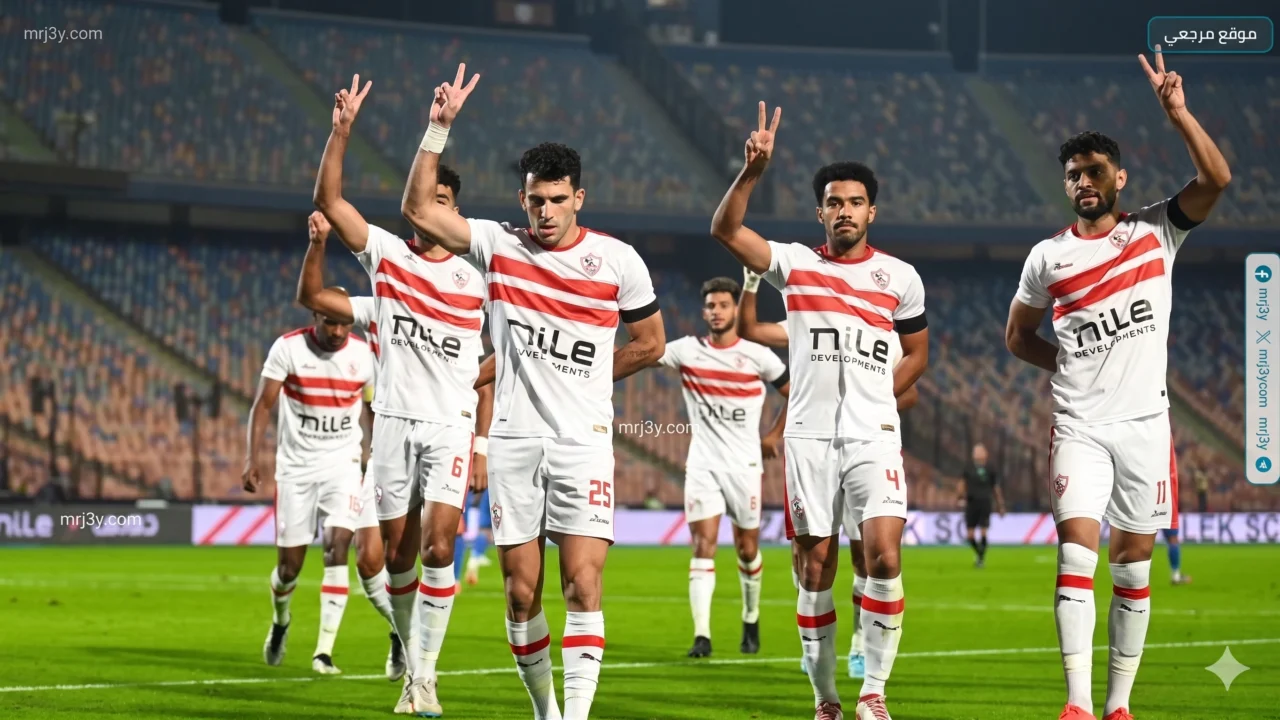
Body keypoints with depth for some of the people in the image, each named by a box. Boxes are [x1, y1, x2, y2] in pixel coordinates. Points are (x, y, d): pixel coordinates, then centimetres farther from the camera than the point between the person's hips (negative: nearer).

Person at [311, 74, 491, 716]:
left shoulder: (475, 280, 2)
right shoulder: (385, 254, 4)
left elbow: (491, 369, 7)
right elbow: (327, 200, -6)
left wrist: (483, 443, 2)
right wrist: (341, 132, -17)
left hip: (451, 424, -2)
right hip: (393, 418, 2)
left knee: (438, 548, -15)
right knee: (398, 553, 5)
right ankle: (410, 665, 21)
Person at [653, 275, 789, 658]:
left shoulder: (758, 356, -3)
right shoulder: (687, 350, 0)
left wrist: (774, 434, 5)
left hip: (744, 465, 0)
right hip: (702, 465, 0)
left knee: (747, 549, 9)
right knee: (703, 545, -11)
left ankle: (751, 622, 32)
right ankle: (702, 635, -16)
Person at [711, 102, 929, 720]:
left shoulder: (900, 278, 7)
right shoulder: (794, 264, 5)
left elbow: (917, 352, 18)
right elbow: (724, 229, -8)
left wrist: (876, 397, 5)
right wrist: (753, 170, -20)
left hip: (873, 436, 0)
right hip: (809, 436, 1)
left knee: (884, 556, -16)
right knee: (815, 566, 3)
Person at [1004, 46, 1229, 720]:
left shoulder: (1156, 231, 2)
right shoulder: (1048, 257, 4)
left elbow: (1216, 179, -12)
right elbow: (1017, 336, 17)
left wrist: (1176, 111, -19)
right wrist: (1071, 363, 2)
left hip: (1144, 423, 1)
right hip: (1079, 428, -1)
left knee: (1133, 564, 5)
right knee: (1077, 555, -14)